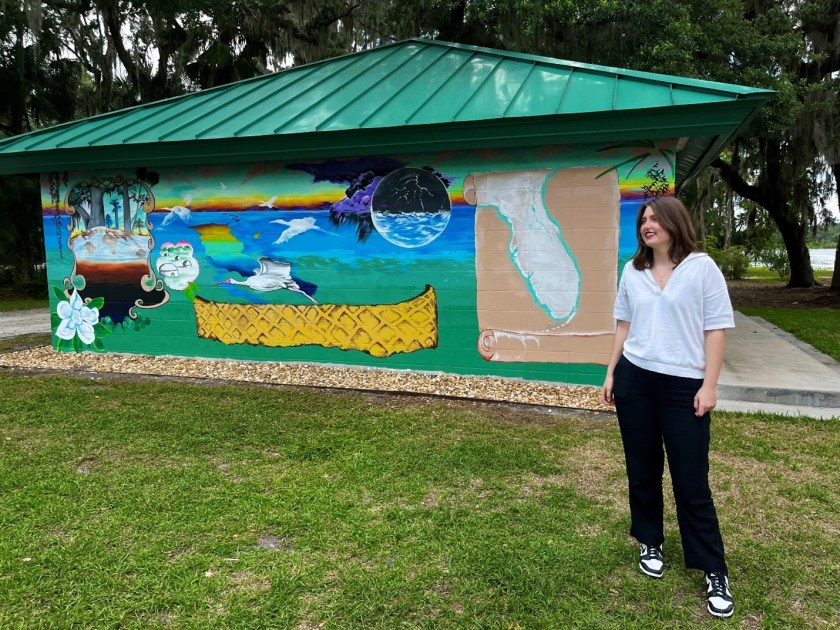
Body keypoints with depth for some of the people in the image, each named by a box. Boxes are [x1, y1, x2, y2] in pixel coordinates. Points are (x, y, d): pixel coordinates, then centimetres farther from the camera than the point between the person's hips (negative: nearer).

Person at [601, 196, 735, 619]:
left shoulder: (702, 267, -6)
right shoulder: (633, 271, 8)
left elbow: (716, 328, -6)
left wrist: (709, 384, -10)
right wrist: (611, 373, 11)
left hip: (683, 385, -4)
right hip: (635, 380, 4)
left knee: (691, 481, 0)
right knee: (642, 470, 13)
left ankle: (714, 572, 15)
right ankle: (650, 543, 33)